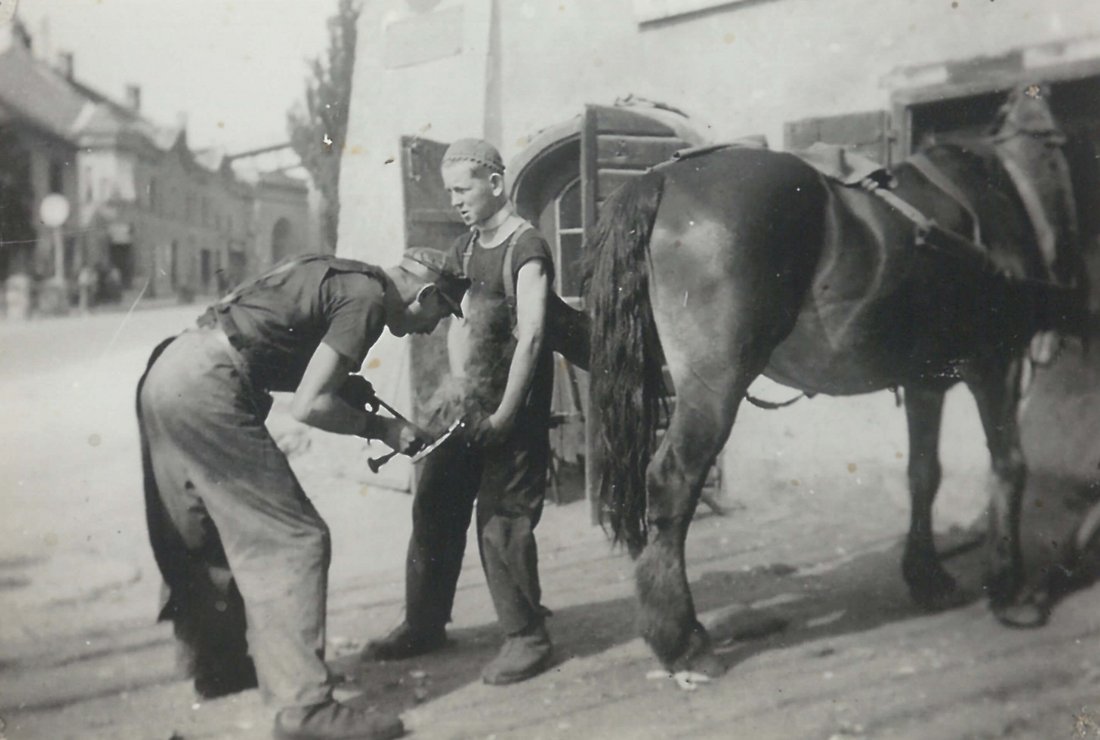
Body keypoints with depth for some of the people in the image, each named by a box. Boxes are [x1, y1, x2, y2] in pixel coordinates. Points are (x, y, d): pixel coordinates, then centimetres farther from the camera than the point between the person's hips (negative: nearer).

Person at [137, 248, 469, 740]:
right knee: (292, 540, -7)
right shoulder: (368, 298, -8)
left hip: (168, 374, 10)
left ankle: (217, 666, 38)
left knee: (208, 535, 22)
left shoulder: (342, 277, 20)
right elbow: (309, 406, -15)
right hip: (205, 389, -10)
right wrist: (379, 428, -1)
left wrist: (344, 387, 11)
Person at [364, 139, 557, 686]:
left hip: (515, 402, -8)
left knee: (502, 517, -5)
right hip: (471, 398, 8)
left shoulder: (526, 249, -12)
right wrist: (459, 392, 1)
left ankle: (527, 636, 9)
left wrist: (502, 416, -20)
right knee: (434, 505, 10)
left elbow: (530, 336, -19)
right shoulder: (464, 249, 12)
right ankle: (424, 624, 23)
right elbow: (459, 323, 13)